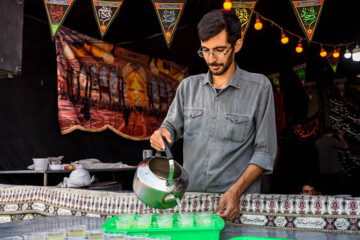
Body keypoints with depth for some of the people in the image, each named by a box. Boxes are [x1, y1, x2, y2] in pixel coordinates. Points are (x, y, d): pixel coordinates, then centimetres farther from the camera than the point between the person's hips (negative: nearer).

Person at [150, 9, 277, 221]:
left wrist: (236, 191, -12)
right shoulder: (189, 86, 13)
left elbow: (265, 152, 0)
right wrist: (162, 133, -3)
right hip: (189, 194, 3)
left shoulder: (259, 87, 2)